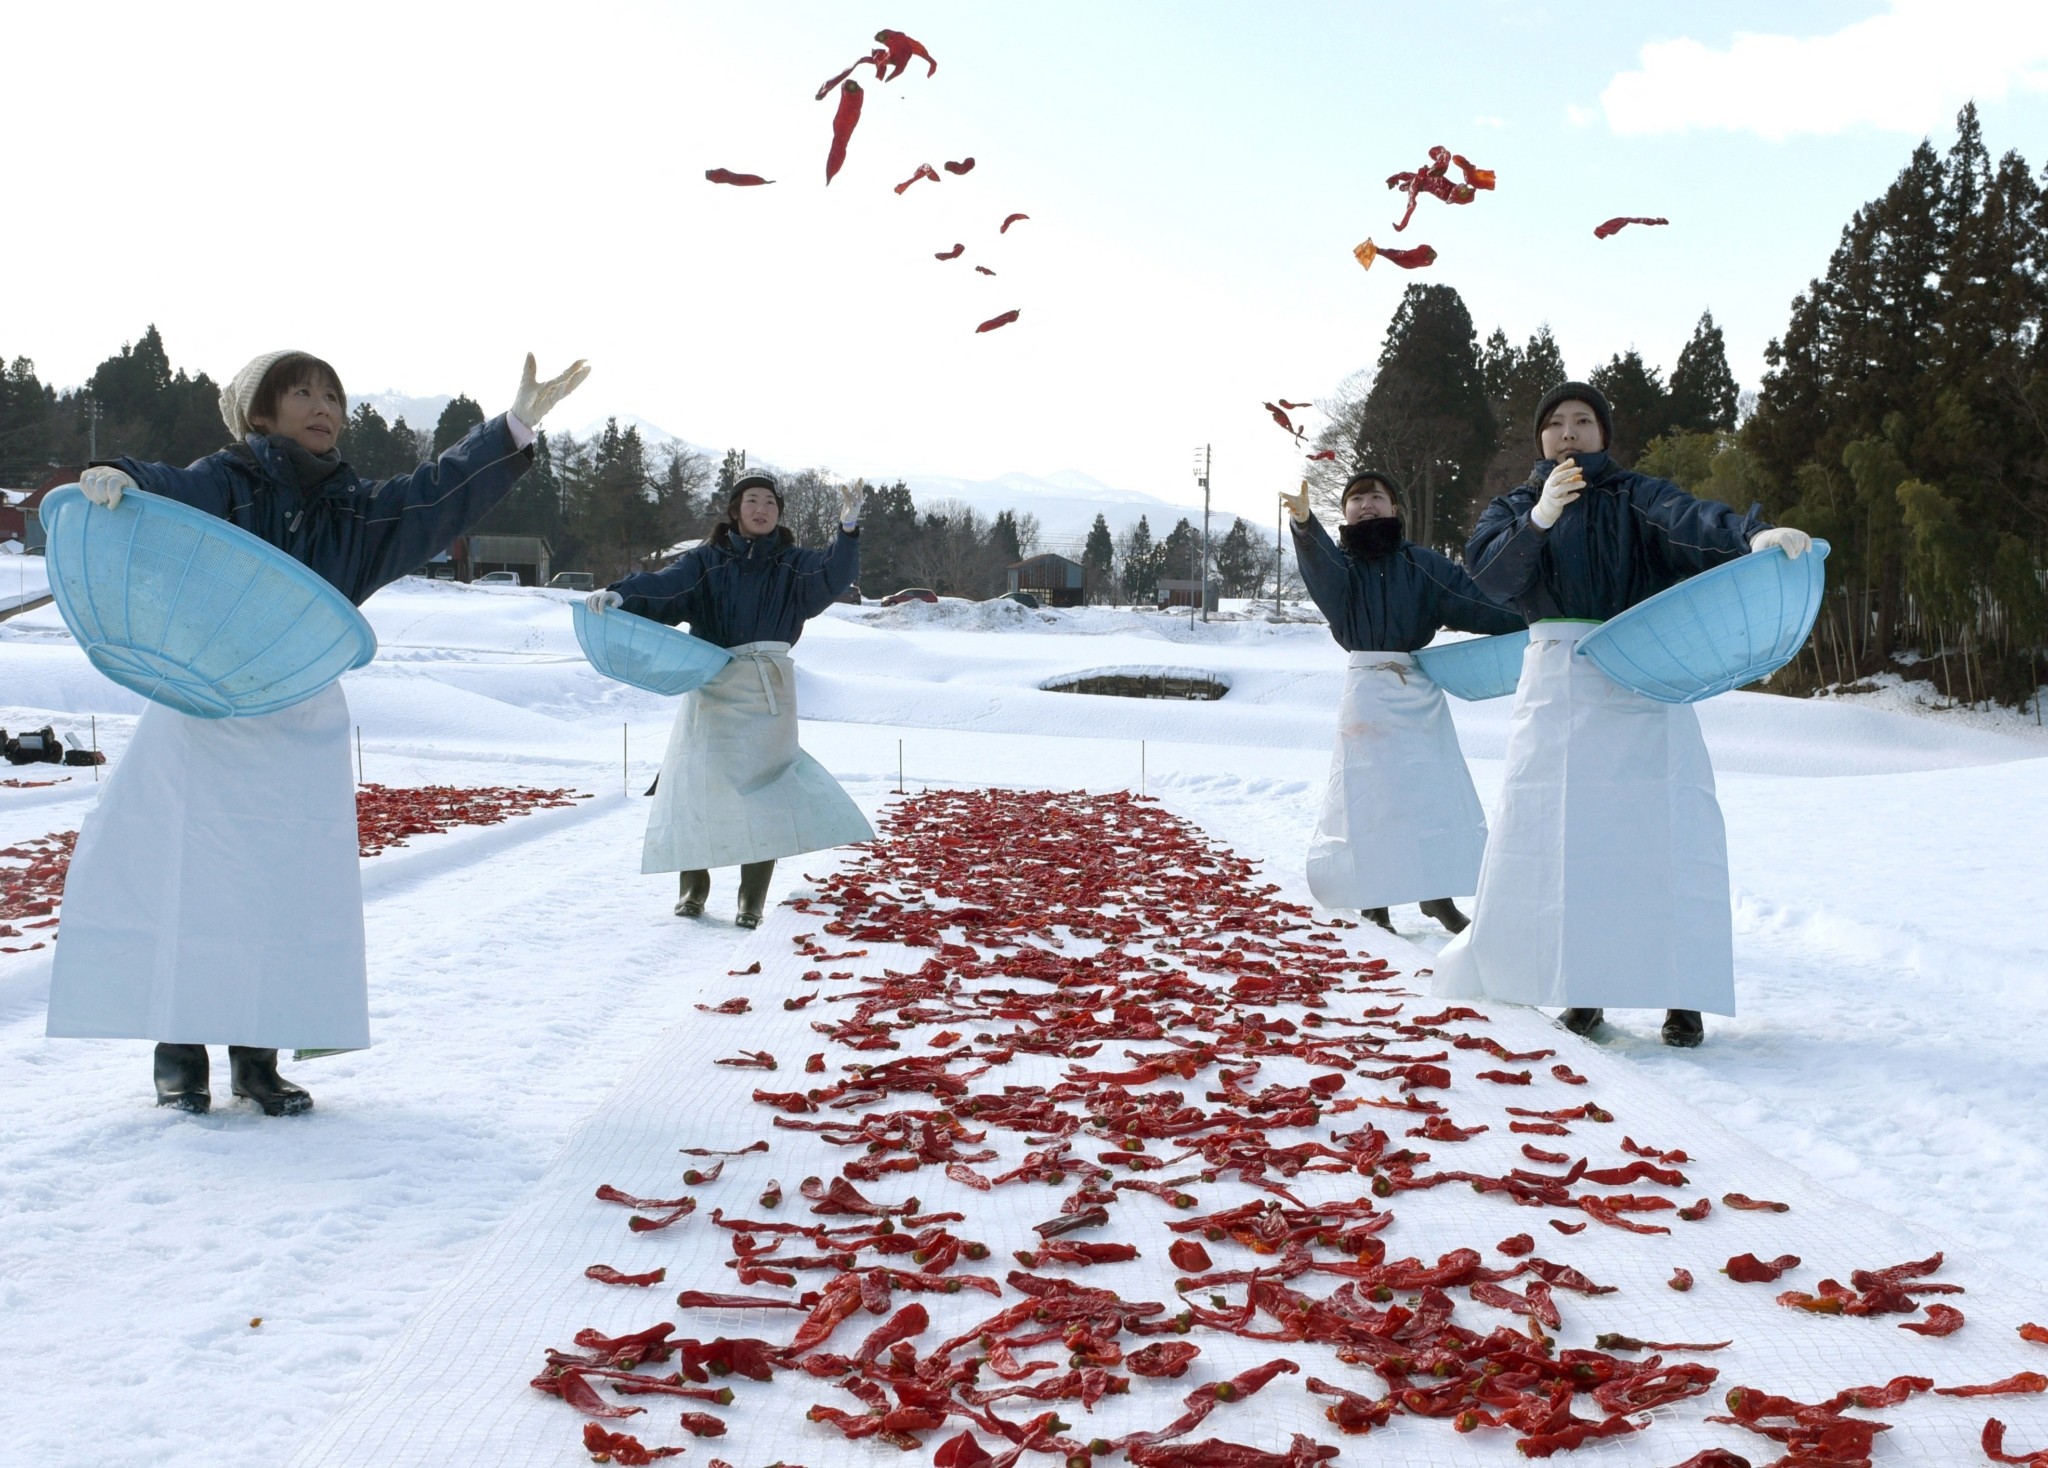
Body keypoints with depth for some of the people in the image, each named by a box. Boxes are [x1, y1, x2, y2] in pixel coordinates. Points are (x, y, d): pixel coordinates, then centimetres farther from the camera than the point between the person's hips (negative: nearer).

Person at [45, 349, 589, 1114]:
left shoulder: (355, 512, 11)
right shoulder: (223, 484, -3)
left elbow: (440, 491, 6)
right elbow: (167, 494, -21)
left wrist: (514, 427, -4)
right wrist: (119, 478, -44)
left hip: (302, 731, 4)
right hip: (201, 718, -4)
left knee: (292, 892, 2)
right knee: (184, 878, -2)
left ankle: (257, 1056, 12)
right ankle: (179, 1051, 9)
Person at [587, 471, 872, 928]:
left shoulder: (794, 565, 10)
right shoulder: (707, 562, 7)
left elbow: (833, 576, -8)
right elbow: (664, 586, -8)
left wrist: (848, 530, -24)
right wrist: (620, 594, -27)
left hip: (768, 693, 0)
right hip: (713, 688, 0)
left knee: (763, 791, -6)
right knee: (698, 785, -4)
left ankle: (752, 900, 0)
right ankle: (692, 889, 11)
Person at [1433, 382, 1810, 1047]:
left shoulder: (1635, 496, 7)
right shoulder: (1514, 508, 14)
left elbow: (1690, 519, -15)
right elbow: (1488, 575, -6)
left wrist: (1753, 534, -36)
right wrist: (1538, 520, -23)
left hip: (1642, 682, -2)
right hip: (1555, 684, 2)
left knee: (1663, 827, -11)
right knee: (1561, 834, -5)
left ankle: (1680, 993, -8)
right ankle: (1579, 984, 3)